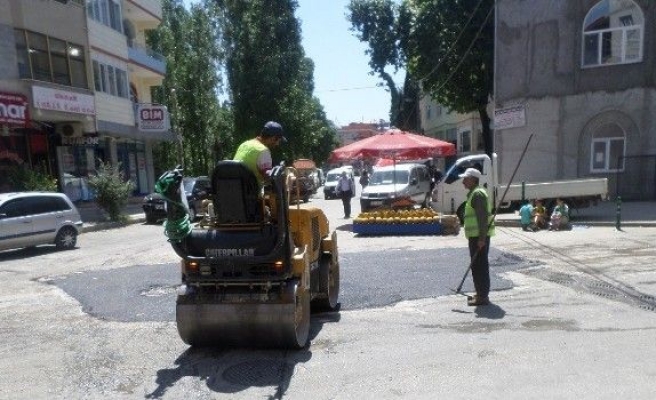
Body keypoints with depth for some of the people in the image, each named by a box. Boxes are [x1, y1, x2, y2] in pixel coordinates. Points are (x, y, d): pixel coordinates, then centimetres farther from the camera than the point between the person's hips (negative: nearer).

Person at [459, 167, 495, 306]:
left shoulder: (477, 194, -15)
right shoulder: (474, 193, 18)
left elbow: (483, 217, -22)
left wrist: (481, 238, -25)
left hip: (479, 236, -11)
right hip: (477, 235, 11)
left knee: (479, 265, -6)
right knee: (479, 265, 16)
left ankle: (482, 296, -1)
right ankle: (481, 294, 26)